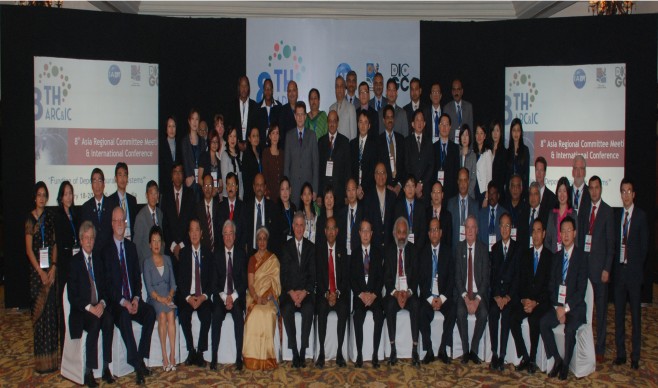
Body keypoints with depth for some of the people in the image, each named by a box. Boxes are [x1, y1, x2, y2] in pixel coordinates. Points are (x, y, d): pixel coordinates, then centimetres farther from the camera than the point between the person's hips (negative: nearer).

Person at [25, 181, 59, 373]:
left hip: (50, 269, 4)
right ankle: (42, 359, 6)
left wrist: (53, 267, -4)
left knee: (51, 310, 7)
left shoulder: (50, 217, 9)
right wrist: (40, 271, -12)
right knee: (40, 312, -1)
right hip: (37, 269, -4)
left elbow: (54, 244, 9)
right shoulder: (30, 219, -3)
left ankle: (52, 354, 15)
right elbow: (29, 249, -6)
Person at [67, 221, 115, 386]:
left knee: (109, 320, -27)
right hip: (81, 310, -4)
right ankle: (88, 372, -25)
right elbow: (72, 295, -6)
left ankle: (106, 367, -22)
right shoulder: (74, 261, 0)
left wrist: (102, 303, -7)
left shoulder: (98, 260, 16)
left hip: (98, 307, 4)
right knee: (95, 323, -32)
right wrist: (89, 307, -18)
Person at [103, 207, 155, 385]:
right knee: (124, 316, -34)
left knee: (150, 311, -23)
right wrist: (123, 302, -18)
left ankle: (141, 357, -16)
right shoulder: (106, 249, -2)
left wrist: (136, 298, -6)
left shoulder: (131, 246, 14)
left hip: (133, 299, 5)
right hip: (116, 302, -5)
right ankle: (137, 365, -30)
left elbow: (137, 276, 12)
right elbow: (107, 282, -7)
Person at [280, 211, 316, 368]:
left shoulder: (311, 247, 11)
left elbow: (313, 274, 4)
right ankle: (294, 353, -23)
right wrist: (291, 292, -12)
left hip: (306, 291, 0)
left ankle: (303, 353, -24)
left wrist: (304, 292, -12)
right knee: (286, 310, -30)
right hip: (289, 290, 0)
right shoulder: (286, 246, 10)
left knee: (308, 310, -31)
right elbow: (284, 273, 3)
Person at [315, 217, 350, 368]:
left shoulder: (343, 249, 8)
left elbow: (346, 276, 3)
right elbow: (317, 276, 2)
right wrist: (326, 294, -13)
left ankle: (339, 352, -22)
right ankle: (321, 353, -25)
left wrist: (337, 293, -12)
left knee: (343, 309, -29)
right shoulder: (319, 250, 8)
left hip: (340, 293, 0)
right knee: (322, 309, -29)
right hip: (323, 293, 0)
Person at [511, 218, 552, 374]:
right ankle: (524, 357, -11)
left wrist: (536, 302, -15)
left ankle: (533, 359, -15)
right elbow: (520, 281, 9)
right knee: (513, 319, -23)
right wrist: (523, 300, -8)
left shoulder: (550, 256, 2)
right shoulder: (525, 254, 15)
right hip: (525, 299, 4)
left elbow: (549, 286, -4)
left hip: (542, 301, -3)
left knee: (534, 320, -31)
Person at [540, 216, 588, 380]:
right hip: (557, 304, 5)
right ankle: (557, 359, -4)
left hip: (575, 306, -5)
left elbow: (581, 289, -11)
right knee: (543, 323, -20)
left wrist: (566, 308, -17)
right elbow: (551, 285, 8)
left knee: (570, 329, -30)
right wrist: (557, 307, -7)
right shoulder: (556, 256, 12)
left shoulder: (581, 257, -6)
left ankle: (566, 364, -8)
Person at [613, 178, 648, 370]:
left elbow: (644, 244, -4)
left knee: (635, 313, 1)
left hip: (634, 270, -5)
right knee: (619, 313, 8)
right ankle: (620, 353, 17)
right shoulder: (617, 216, 12)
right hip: (619, 269, 5)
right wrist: (616, 264, 2)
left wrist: (637, 267, -7)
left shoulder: (641, 216, -4)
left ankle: (635, 356, 8)